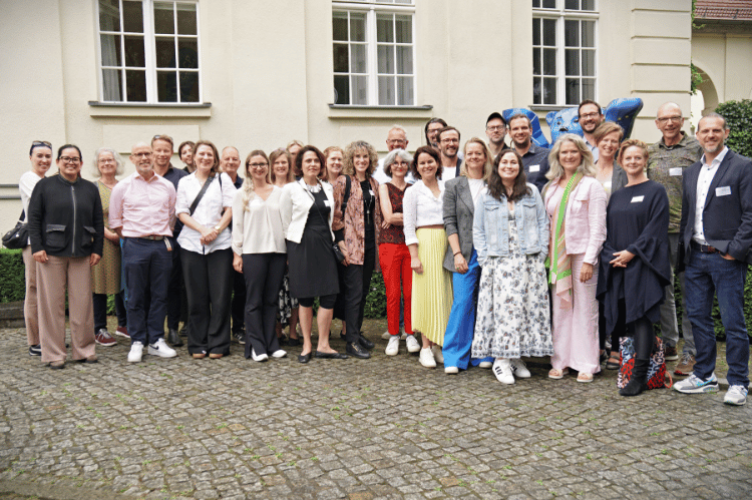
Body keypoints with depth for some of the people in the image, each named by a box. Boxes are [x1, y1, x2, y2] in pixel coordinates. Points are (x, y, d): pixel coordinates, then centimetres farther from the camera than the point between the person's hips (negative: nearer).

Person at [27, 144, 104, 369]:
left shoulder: (90, 189, 13)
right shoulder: (44, 186, 5)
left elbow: (98, 222, 13)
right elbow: (33, 218, 1)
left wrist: (97, 249, 6)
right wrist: (37, 247, -7)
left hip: (81, 254, 2)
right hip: (51, 253, -2)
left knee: (82, 303, 4)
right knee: (52, 303, 1)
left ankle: (84, 350, 15)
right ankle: (54, 354, 9)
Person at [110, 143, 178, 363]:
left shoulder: (167, 186, 10)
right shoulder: (122, 187, 4)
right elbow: (115, 220, 10)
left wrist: (165, 237, 12)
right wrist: (130, 238, 6)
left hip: (161, 245, 2)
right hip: (135, 245, -2)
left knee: (159, 294, 5)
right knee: (136, 296, 1)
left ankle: (156, 341, 13)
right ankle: (137, 342, 10)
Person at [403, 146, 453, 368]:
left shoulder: (446, 188, 12)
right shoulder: (413, 192, 3)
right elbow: (409, 227, -1)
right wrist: (414, 256, -9)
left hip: (446, 244, 3)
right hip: (425, 244, -3)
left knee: (444, 293, 3)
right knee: (427, 293, -4)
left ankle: (439, 344, 13)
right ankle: (426, 347, 4)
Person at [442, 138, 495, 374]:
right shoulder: (453, 186, 6)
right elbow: (449, 221, 1)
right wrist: (457, 253, -8)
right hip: (465, 253, -2)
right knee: (462, 303, -7)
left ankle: (483, 354, 16)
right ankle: (455, 358, 3)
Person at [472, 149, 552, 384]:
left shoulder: (532, 192, 9)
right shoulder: (486, 197, 7)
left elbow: (543, 223, 9)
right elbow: (478, 230, 7)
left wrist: (541, 253, -1)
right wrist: (484, 258, -3)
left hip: (529, 261, 2)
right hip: (499, 263, -1)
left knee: (529, 307, 0)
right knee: (503, 307, -9)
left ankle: (517, 357, 11)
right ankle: (501, 360, -4)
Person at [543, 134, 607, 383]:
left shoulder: (591, 185, -3)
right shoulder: (551, 187, 13)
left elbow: (598, 227, -8)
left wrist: (589, 260, -14)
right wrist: (548, 252, 7)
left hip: (582, 254, -5)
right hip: (557, 255, 5)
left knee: (585, 309, 0)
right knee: (560, 308, 7)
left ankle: (586, 364, 8)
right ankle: (560, 361, 15)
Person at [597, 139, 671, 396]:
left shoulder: (656, 191, 1)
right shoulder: (617, 196, 17)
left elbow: (656, 227, -8)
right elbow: (607, 230, 14)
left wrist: (632, 252, -15)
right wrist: (611, 255, -3)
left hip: (643, 265, -5)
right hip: (616, 266, 5)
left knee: (640, 317, -11)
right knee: (620, 319, 4)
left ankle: (639, 376, -9)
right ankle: (624, 369, 14)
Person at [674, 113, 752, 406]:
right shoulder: (691, 172, 14)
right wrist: (683, 253, 10)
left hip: (727, 258, -6)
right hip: (695, 256, 6)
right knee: (698, 317, 11)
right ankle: (704, 376, 23)